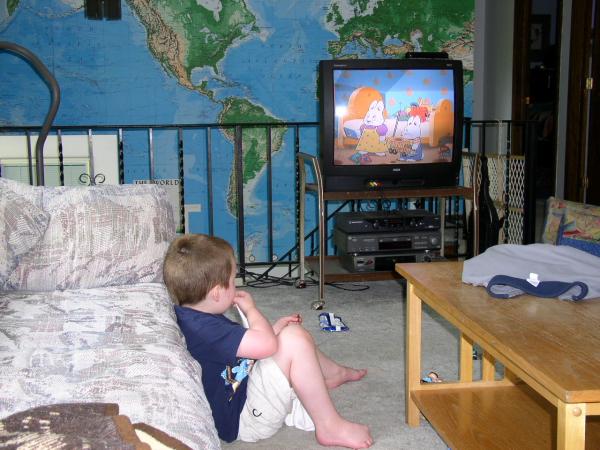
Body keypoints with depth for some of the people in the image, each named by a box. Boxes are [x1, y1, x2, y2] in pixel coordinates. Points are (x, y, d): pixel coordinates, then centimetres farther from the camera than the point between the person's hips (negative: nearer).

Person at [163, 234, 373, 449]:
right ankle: (330, 426, -14)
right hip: (243, 418, -11)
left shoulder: (194, 317, 5)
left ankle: (335, 373, 40)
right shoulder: (204, 329, -29)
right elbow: (266, 344, -30)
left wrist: (276, 327, 9)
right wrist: (250, 308, -13)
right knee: (294, 339, -24)